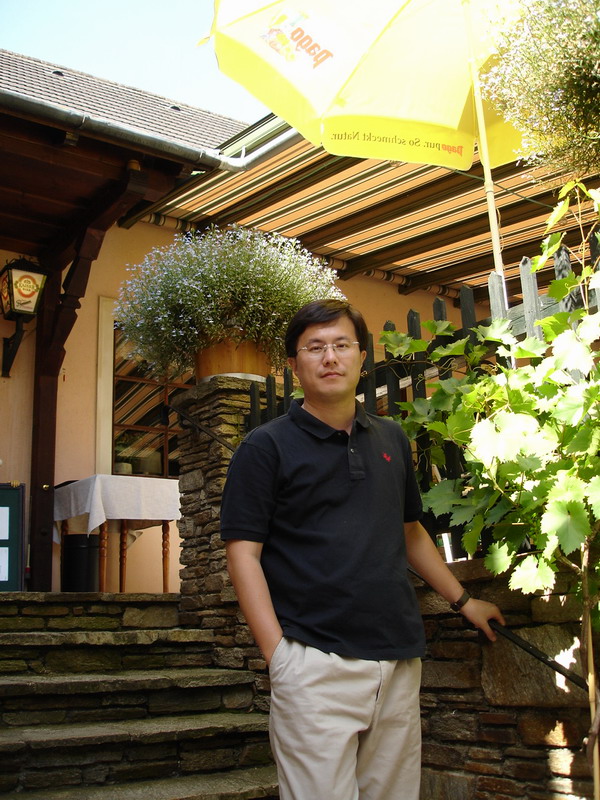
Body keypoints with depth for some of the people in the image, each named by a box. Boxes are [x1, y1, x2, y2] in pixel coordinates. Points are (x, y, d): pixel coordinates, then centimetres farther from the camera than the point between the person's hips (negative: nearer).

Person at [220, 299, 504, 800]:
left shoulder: (392, 439, 14)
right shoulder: (266, 447, -2)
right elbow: (244, 553, -7)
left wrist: (462, 600, 23)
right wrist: (278, 653, -15)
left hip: (400, 660, 5)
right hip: (315, 663, -5)